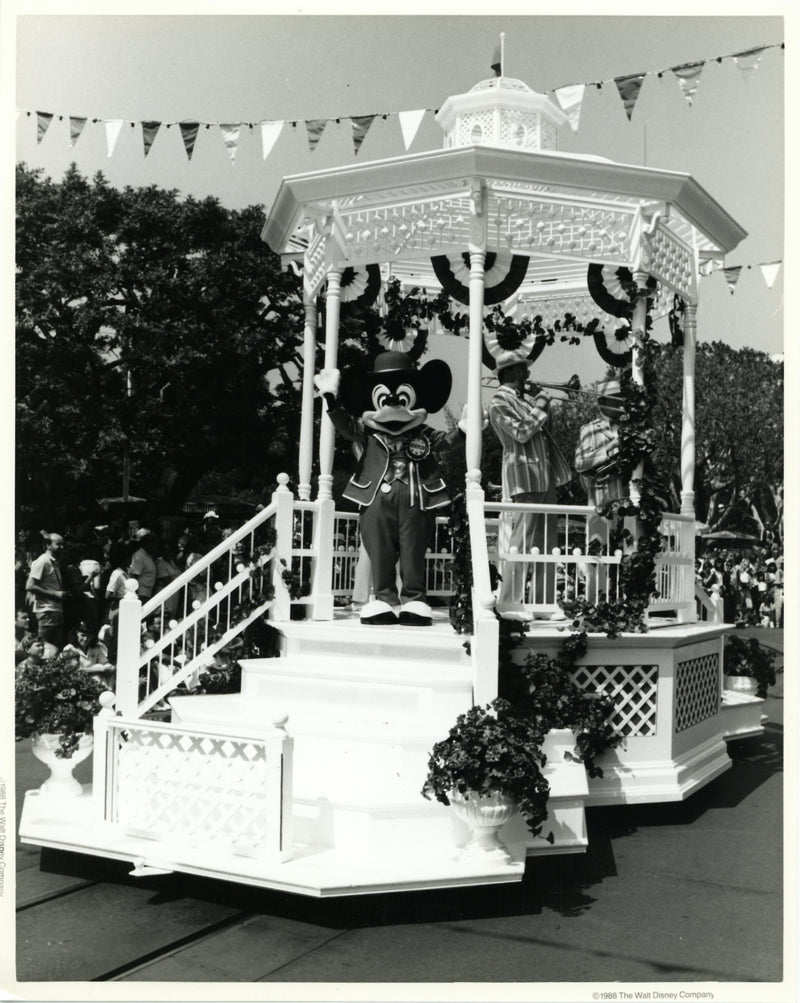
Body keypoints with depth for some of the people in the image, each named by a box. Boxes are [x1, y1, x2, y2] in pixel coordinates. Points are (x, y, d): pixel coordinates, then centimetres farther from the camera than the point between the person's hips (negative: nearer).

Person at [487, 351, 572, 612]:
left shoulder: (523, 400, 20)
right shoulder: (500, 402, -6)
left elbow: (541, 428, 25)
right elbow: (521, 433, -16)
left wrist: (543, 405, 10)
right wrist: (540, 407, -6)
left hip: (545, 478, 9)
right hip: (524, 477, -9)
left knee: (546, 542, 9)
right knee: (522, 541, -10)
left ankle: (544, 601, 13)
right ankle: (509, 601, -6)